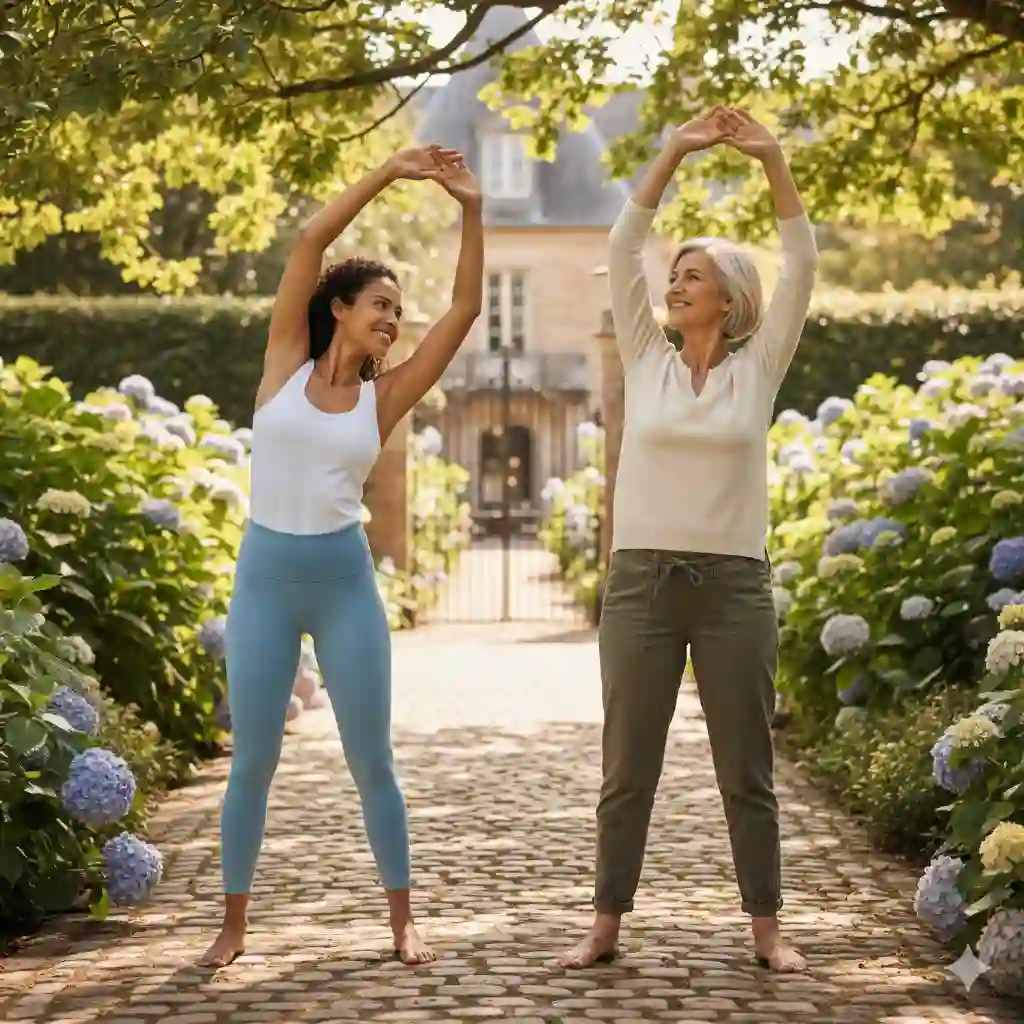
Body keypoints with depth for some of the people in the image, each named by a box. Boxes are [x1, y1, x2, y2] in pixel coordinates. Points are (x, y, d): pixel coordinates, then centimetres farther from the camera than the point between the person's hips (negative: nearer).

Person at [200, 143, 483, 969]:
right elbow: (310, 244, -5)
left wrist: (472, 211, -5)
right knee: (253, 761, 4)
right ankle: (233, 924, 15)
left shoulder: (384, 397, 4)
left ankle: (402, 919, 15)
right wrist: (389, 173, -8)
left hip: (346, 583, 1)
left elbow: (466, 309, 0)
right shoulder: (285, 363, 2)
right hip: (264, 578, -1)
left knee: (371, 759, 4)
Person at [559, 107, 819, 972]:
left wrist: (773, 161, -10)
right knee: (627, 767, 5)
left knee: (747, 769, 4)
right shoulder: (646, 361, 7)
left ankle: (767, 929, 12)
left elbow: (802, 264, -3)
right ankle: (607, 925, 12)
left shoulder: (759, 369, 4)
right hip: (642, 580, 1)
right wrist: (675, 154, -4)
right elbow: (623, 251, 2)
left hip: (734, 584, -1)